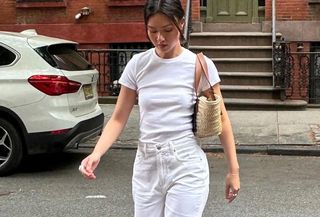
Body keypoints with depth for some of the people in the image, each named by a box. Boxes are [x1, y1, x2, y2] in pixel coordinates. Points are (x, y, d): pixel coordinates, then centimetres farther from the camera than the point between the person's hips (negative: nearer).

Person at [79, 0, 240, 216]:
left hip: (187, 167, -3)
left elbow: (220, 119, -1)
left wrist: (233, 169, -1)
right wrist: (97, 153, -14)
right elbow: (118, 119, 2)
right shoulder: (138, 64, 0)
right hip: (147, 166, 3)